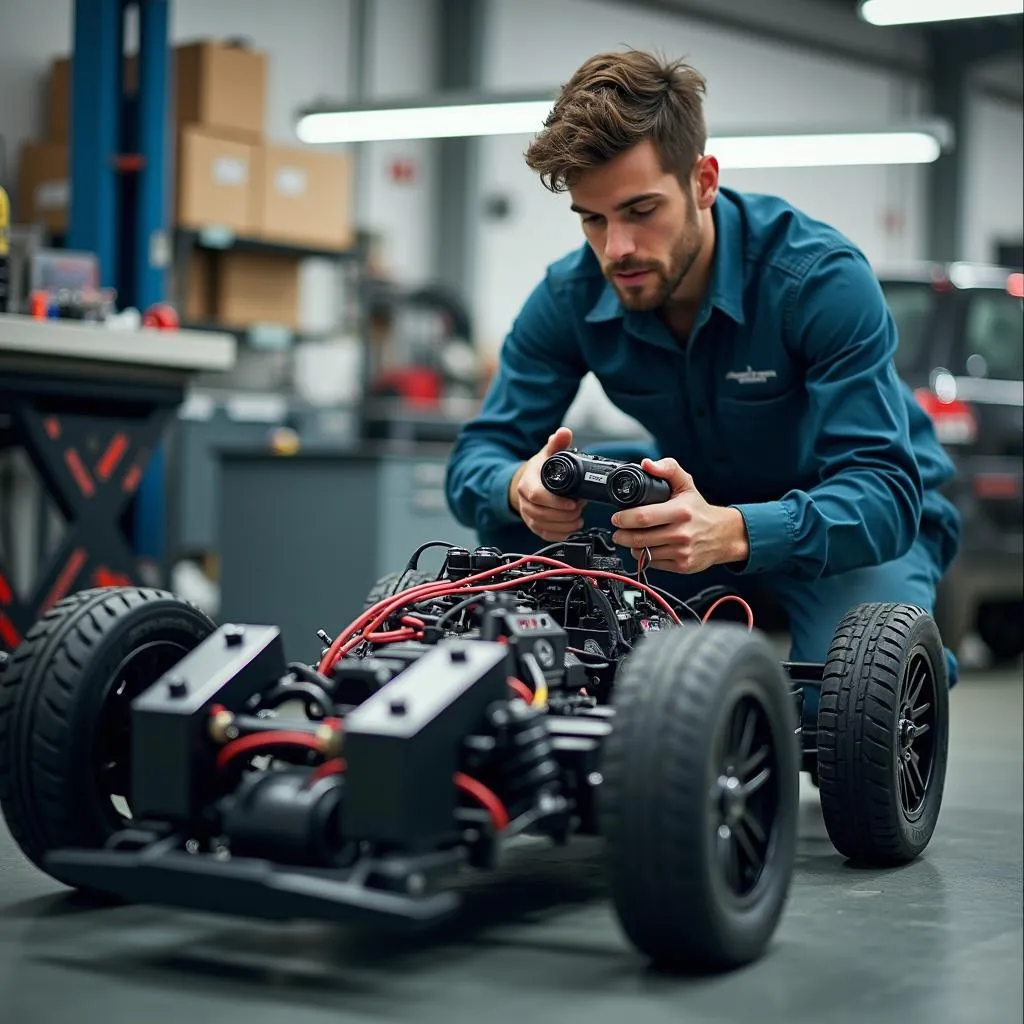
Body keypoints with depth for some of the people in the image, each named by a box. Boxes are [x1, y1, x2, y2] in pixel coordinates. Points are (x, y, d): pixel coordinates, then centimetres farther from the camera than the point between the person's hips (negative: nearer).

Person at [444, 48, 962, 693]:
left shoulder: (824, 279, -29)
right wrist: (522, 486, -40)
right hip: (699, 505, 4)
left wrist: (731, 532, -56)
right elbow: (478, 458, -12)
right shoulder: (571, 296, -15)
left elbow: (884, 491, -36)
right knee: (515, 530, -19)